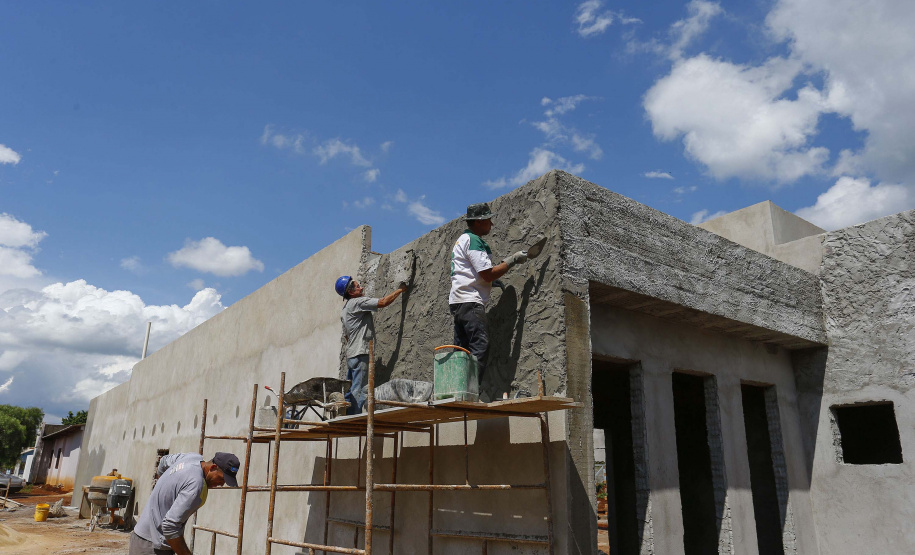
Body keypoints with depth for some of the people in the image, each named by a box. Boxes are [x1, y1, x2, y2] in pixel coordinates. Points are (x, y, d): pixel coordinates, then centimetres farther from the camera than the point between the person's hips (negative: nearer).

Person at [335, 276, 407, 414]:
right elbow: (383, 302, -16)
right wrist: (400, 289, -5)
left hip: (350, 355, 9)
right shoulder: (357, 302, -9)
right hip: (360, 354, -9)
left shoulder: (343, 311, 19)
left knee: (350, 391, 11)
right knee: (357, 392, -9)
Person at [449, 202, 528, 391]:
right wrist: (512, 260, -6)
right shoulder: (473, 240, -9)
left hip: (459, 301, 11)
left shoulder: (463, 239, 24)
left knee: (463, 349, 9)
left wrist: (491, 282, 19)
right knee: (479, 347, -15)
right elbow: (488, 274, -15)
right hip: (470, 301, -11)